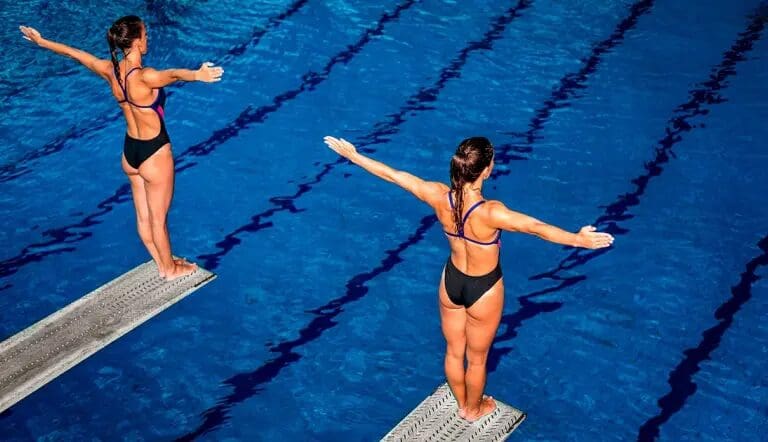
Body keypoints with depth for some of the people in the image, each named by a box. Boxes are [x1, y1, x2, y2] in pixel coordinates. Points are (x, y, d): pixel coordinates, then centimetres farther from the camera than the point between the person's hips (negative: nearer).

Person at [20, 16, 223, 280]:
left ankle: (162, 264, 39)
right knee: (158, 218, 12)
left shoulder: (110, 70, -8)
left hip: (130, 152, 7)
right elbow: (174, 74, -51)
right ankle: (171, 269, 31)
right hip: (154, 154, -7)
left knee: (143, 216, 20)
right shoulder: (144, 77, -29)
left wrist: (41, 41, 23)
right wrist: (197, 75, -73)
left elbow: (73, 53, 8)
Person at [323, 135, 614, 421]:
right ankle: (474, 409, 49)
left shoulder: (439, 197, -23)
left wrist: (353, 155, -3)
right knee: (477, 359, 23)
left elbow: (393, 175, -14)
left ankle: (462, 404, 53)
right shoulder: (489, 212, -37)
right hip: (483, 290, -4)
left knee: (454, 352, 28)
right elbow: (536, 227, -45)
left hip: (451, 282, 4)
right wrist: (579, 239, -48)